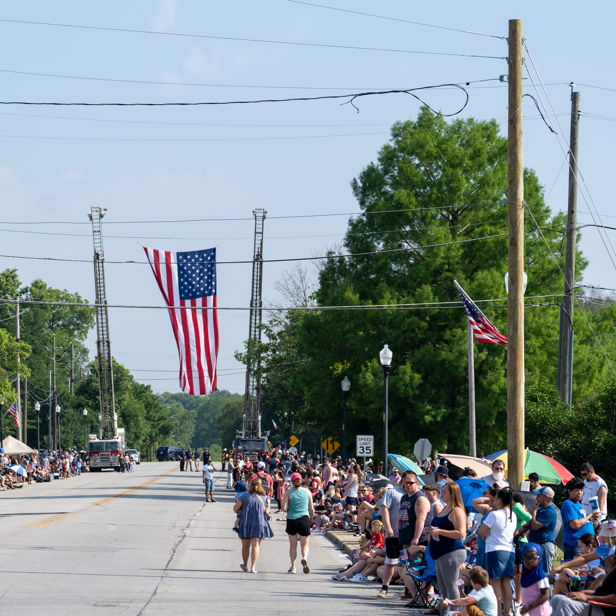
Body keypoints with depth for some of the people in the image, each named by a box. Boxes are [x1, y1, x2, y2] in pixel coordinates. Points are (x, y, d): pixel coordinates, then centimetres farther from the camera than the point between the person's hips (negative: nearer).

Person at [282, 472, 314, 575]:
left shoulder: (288, 492, -5)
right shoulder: (307, 491, 1)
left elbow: (284, 508, -10)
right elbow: (312, 509, 5)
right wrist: (311, 519, 20)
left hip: (291, 520, 0)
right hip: (304, 519, 0)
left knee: (293, 545, 13)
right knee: (305, 544, 8)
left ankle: (293, 567, 13)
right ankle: (304, 558, -22)